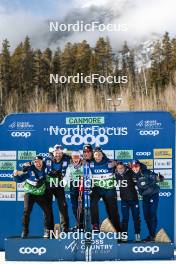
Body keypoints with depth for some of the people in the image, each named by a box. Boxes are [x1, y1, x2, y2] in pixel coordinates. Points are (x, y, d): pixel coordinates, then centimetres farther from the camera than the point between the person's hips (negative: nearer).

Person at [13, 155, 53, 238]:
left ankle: (47, 230, 15)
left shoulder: (45, 168, -7)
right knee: (27, 211, -15)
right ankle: (25, 230, 1)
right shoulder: (29, 170, -15)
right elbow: (20, 179, -13)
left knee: (48, 211, -2)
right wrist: (16, 175, -30)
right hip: (30, 193, -3)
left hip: (41, 194, 3)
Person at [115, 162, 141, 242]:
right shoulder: (116, 175, -4)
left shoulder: (130, 173, -14)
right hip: (124, 200, 2)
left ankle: (137, 235, 19)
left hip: (133, 198, -2)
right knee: (125, 218, 4)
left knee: (136, 218, 7)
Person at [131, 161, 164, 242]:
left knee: (152, 215, -7)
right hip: (145, 197, 6)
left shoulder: (147, 173, -19)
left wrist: (159, 178, -42)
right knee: (146, 216, 9)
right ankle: (151, 234, 21)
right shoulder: (134, 176, -3)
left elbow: (157, 178, -22)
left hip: (153, 195, -6)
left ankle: (152, 236, 1)